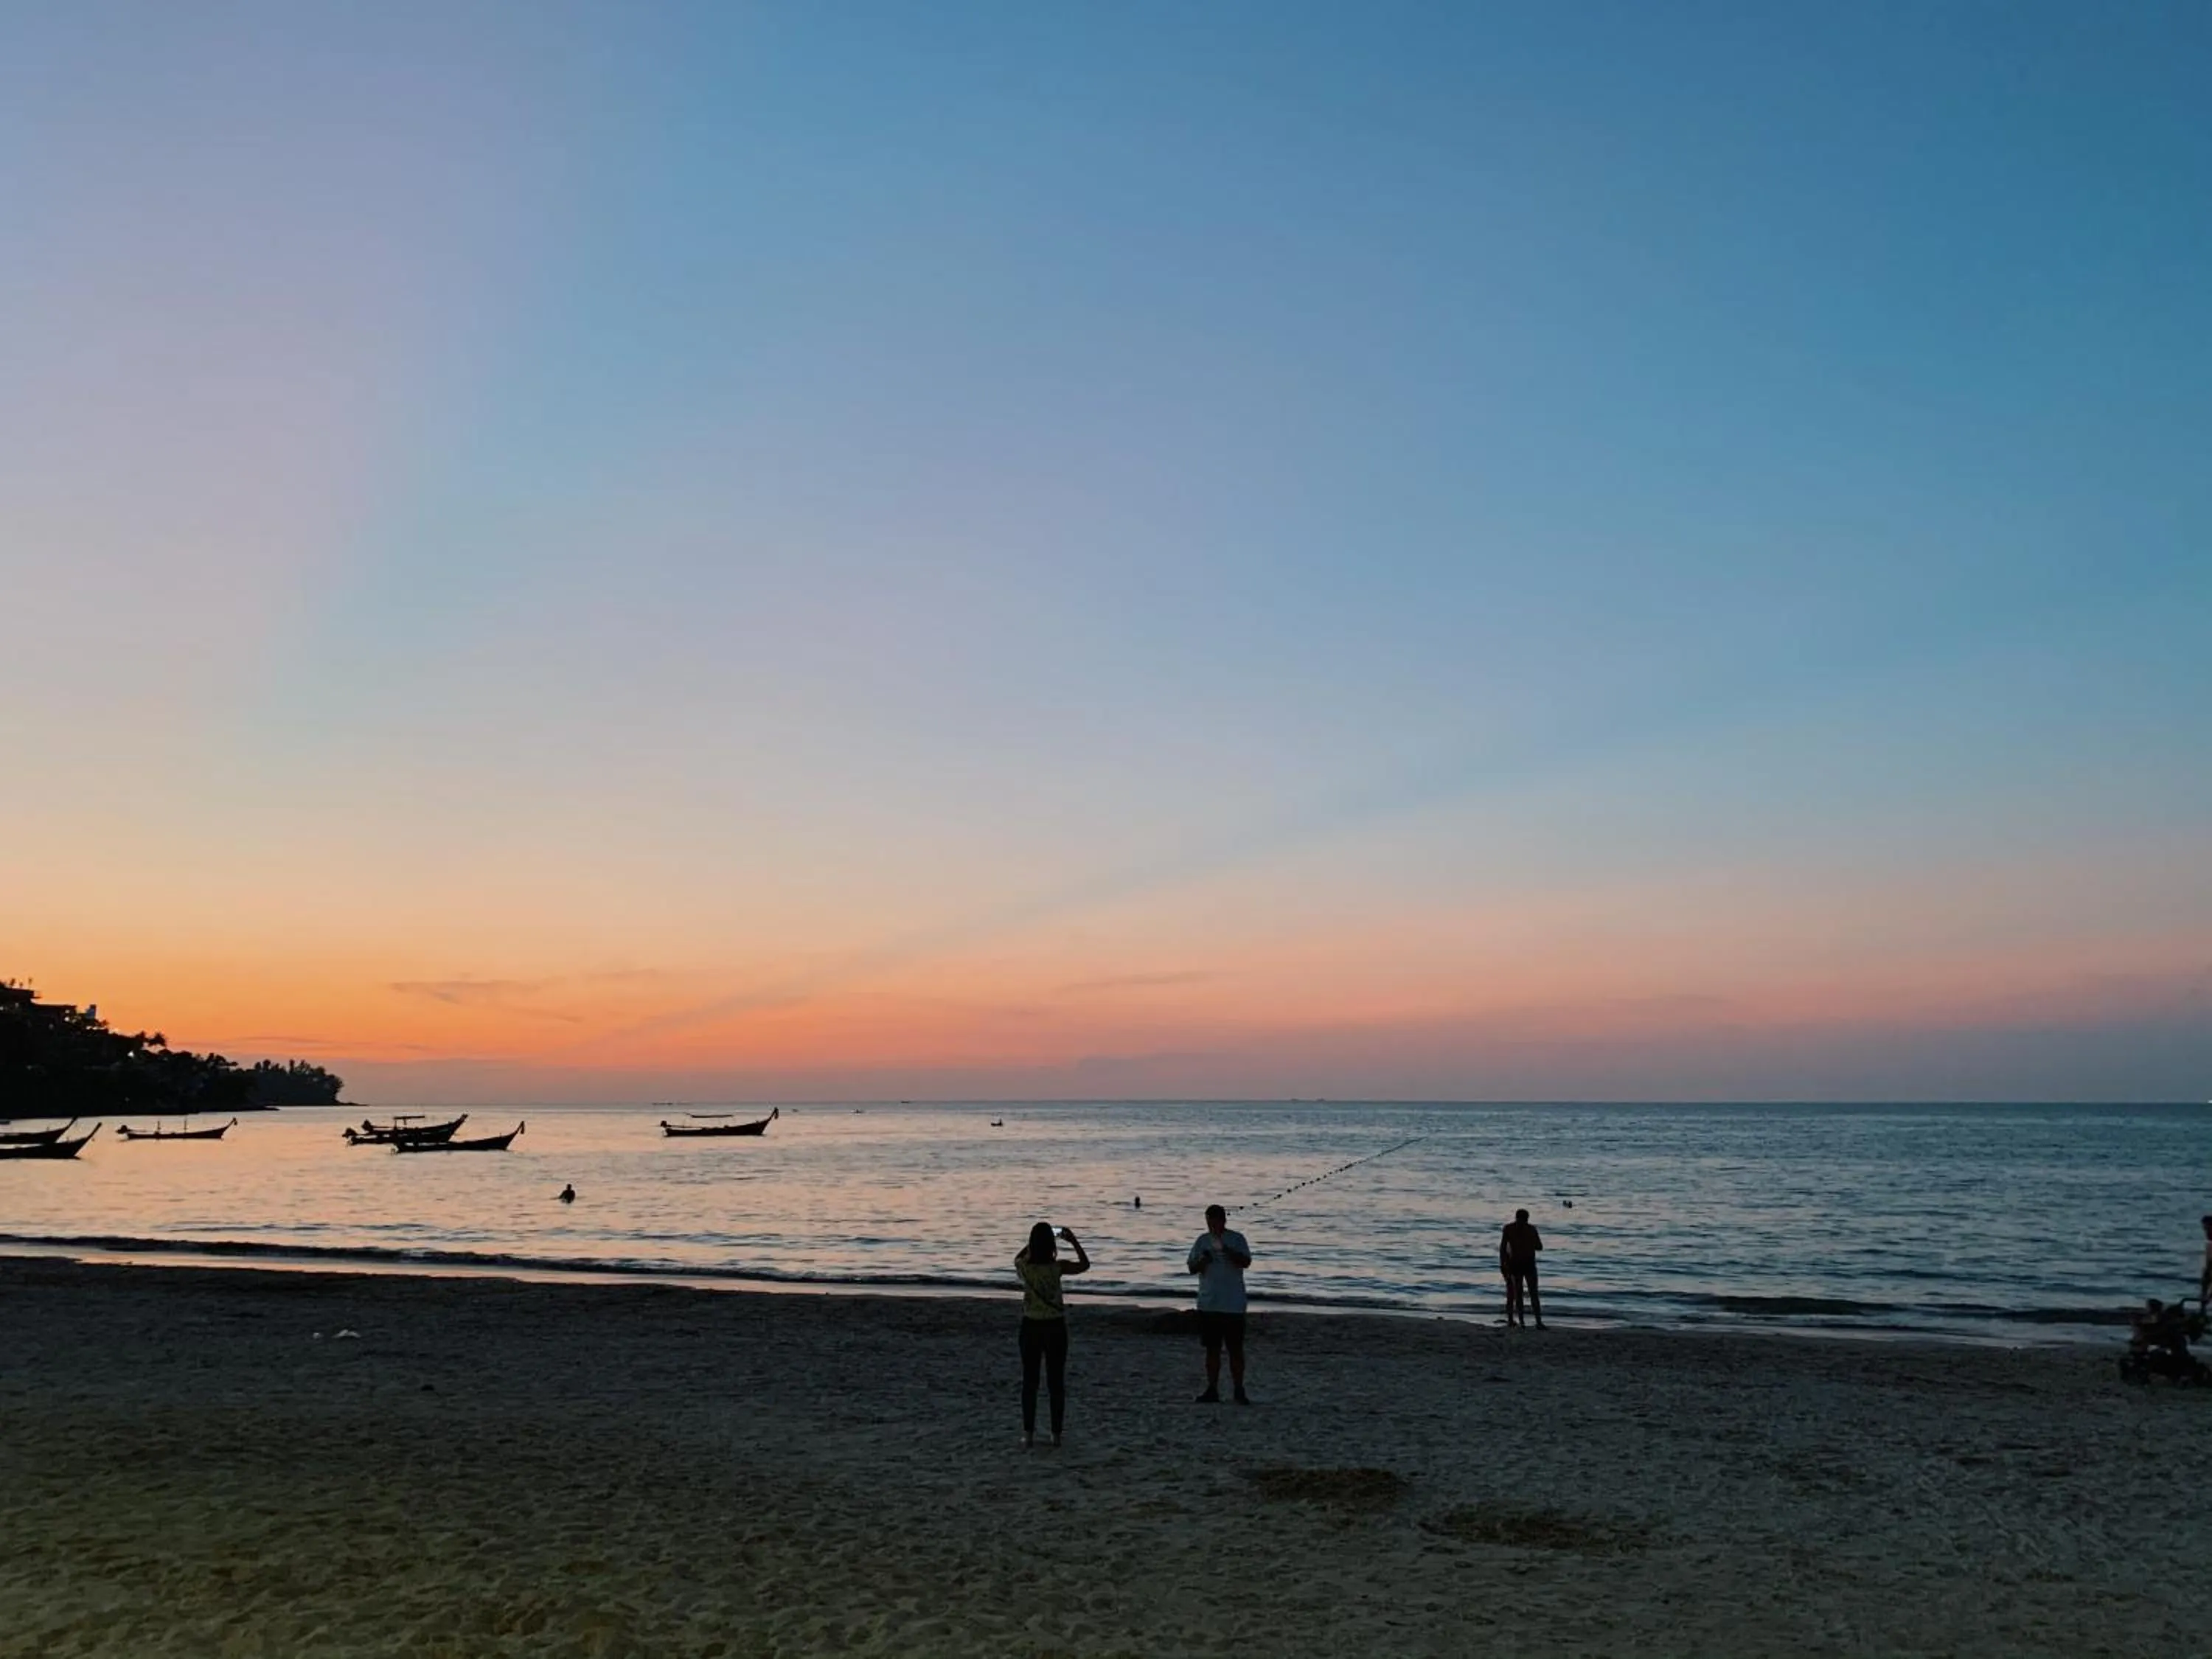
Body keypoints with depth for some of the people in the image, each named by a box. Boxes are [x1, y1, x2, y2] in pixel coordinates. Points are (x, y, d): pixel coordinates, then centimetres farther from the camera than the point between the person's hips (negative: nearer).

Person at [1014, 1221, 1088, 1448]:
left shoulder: (1023, 1267, -12)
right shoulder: (1057, 1268, -16)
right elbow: (1085, 1265, 3)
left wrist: (1033, 1241, 17)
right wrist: (1073, 1241, 8)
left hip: (1031, 1327, 1)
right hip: (1055, 1327, -1)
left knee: (1029, 1382, 10)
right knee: (1056, 1382, 10)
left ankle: (1028, 1434, 8)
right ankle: (1056, 1434, 15)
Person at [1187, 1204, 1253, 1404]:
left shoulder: (1236, 1239, 0)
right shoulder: (1203, 1240, 9)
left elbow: (1246, 1262, -13)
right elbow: (1191, 1268, 8)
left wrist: (1227, 1251, -27)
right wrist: (1203, 1261, -14)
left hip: (1233, 1305, -3)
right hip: (1208, 1305, 3)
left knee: (1236, 1348, 0)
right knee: (1212, 1348, 8)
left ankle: (1239, 1391, 5)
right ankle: (1212, 1391, 13)